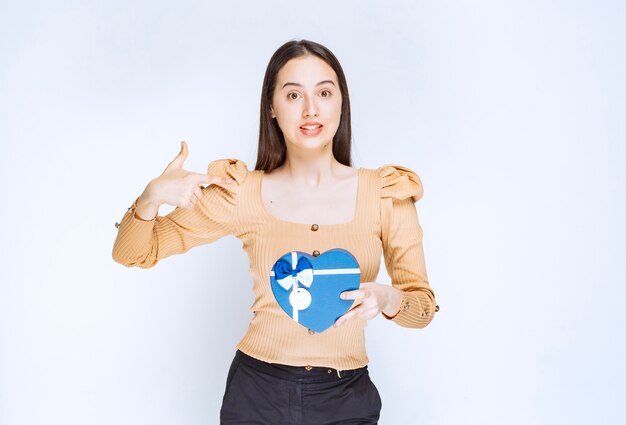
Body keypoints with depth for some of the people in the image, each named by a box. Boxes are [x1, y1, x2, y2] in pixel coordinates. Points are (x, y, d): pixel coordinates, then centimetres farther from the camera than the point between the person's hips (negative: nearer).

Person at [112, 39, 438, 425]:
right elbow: (132, 254, -1)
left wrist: (387, 299, -25)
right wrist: (151, 198, -22)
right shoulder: (242, 193, -7)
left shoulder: (385, 193, -8)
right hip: (257, 392, 0)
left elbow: (424, 305, -2)